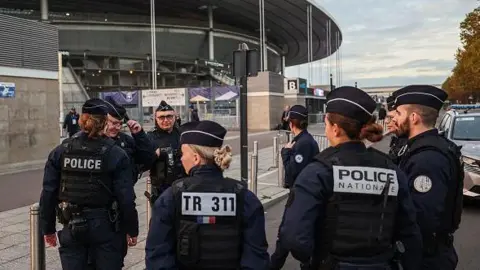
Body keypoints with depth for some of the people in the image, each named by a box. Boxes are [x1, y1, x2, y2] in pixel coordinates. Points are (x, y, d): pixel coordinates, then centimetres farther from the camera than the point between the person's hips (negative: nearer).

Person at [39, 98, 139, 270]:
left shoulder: (60, 152, -2)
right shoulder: (116, 154, -10)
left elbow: (48, 194, 0)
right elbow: (125, 198, -12)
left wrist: (48, 228, 11)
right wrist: (132, 229, 0)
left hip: (71, 227, 2)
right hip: (105, 226, -2)